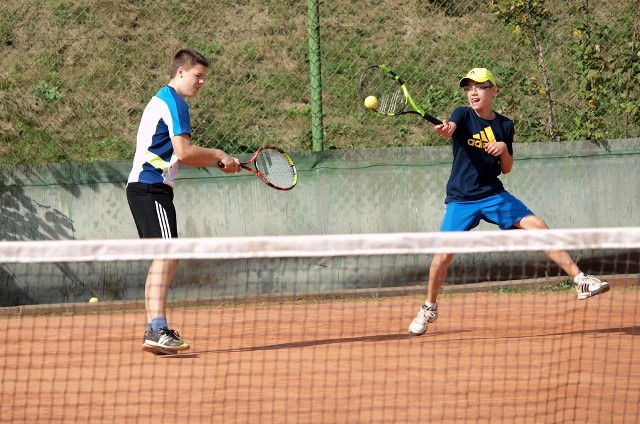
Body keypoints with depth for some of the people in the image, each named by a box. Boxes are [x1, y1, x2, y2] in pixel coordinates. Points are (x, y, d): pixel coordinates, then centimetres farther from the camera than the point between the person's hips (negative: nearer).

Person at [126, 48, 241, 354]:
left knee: (162, 258, 13)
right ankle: (158, 331, -29)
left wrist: (219, 163, 16)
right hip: (152, 187, -11)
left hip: (142, 187, 11)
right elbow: (183, 151, -18)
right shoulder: (174, 102, -9)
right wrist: (218, 155, -1)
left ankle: (154, 332, 12)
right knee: (166, 255, -18)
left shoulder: (160, 100, 24)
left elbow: (177, 155, 26)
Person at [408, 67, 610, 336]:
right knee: (443, 253, -9)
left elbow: (507, 169, 11)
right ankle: (429, 309, 13)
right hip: (461, 200, -2)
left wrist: (504, 149, -11)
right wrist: (444, 129, -54)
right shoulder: (463, 115, -4)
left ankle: (580, 280, -9)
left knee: (538, 227, -12)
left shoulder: (505, 126, 6)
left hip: (493, 195, 2)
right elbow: (450, 129, -29)